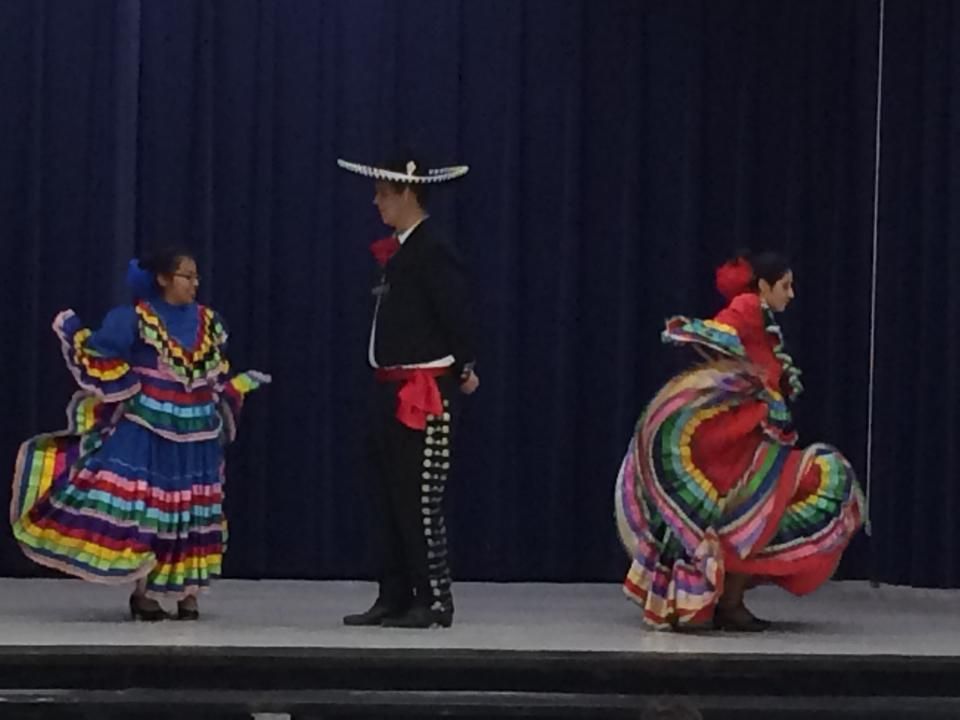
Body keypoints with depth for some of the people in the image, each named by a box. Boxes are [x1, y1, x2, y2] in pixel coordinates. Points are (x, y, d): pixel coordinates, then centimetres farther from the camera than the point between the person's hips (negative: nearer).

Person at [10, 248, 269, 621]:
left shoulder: (207, 321, 8)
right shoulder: (135, 319, -8)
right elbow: (99, 356, -10)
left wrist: (243, 383, 8)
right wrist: (72, 333, -16)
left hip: (194, 433, 5)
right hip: (147, 429, -5)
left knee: (191, 512, 7)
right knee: (141, 506, -8)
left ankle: (188, 593, 13)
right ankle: (142, 593, -3)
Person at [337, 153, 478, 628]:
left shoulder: (432, 249, -14)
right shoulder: (396, 250, 13)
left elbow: (456, 312, -16)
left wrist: (464, 370, -8)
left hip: (425, 393, -10)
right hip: (392, 390, 10)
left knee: (419, 499, -6)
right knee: (387, 497, 12)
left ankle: (434, 603, 1)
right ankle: (394, 598, 18)